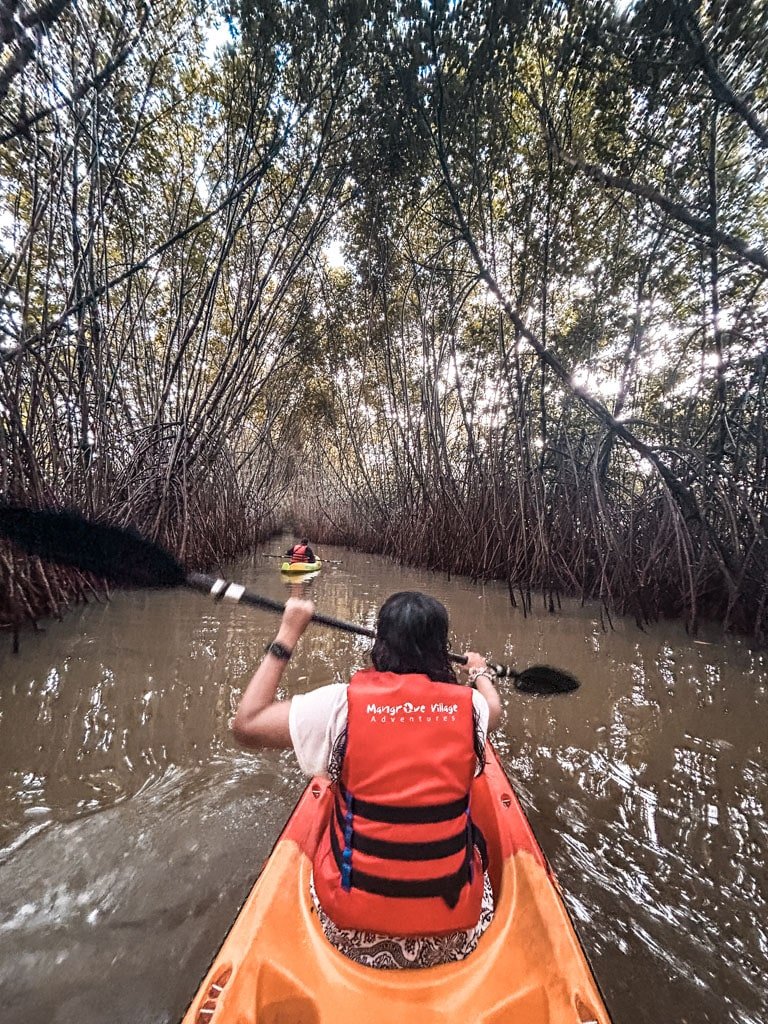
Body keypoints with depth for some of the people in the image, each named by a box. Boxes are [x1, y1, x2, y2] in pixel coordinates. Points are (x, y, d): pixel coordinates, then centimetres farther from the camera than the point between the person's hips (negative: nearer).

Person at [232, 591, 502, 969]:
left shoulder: (345, 702, -23)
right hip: (455, 934, 1)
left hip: (352, 931, 0)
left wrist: (286, 636, -9)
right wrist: (480, 671, 32)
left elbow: (246, 724, -13)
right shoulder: (468, 705, -15)